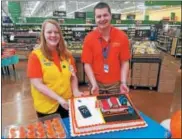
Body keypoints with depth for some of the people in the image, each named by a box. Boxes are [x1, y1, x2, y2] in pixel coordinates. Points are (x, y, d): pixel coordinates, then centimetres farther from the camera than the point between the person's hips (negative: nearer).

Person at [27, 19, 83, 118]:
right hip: (46, 106, -4)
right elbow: (37, 84, -16)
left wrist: (75, 91, -9)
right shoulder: (35, 56, -12)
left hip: (67, 103, 4)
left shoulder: (66, 55, 1)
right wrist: (58, 98, -22)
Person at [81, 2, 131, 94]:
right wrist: (94, 84, -16)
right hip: (97, 83, 0)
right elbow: (87, 64, -9)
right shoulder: (89, 38, -10)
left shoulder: (122, 37, -8)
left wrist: (123, 82, -14)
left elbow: (124, 62, -5)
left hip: (115, 83, 1)